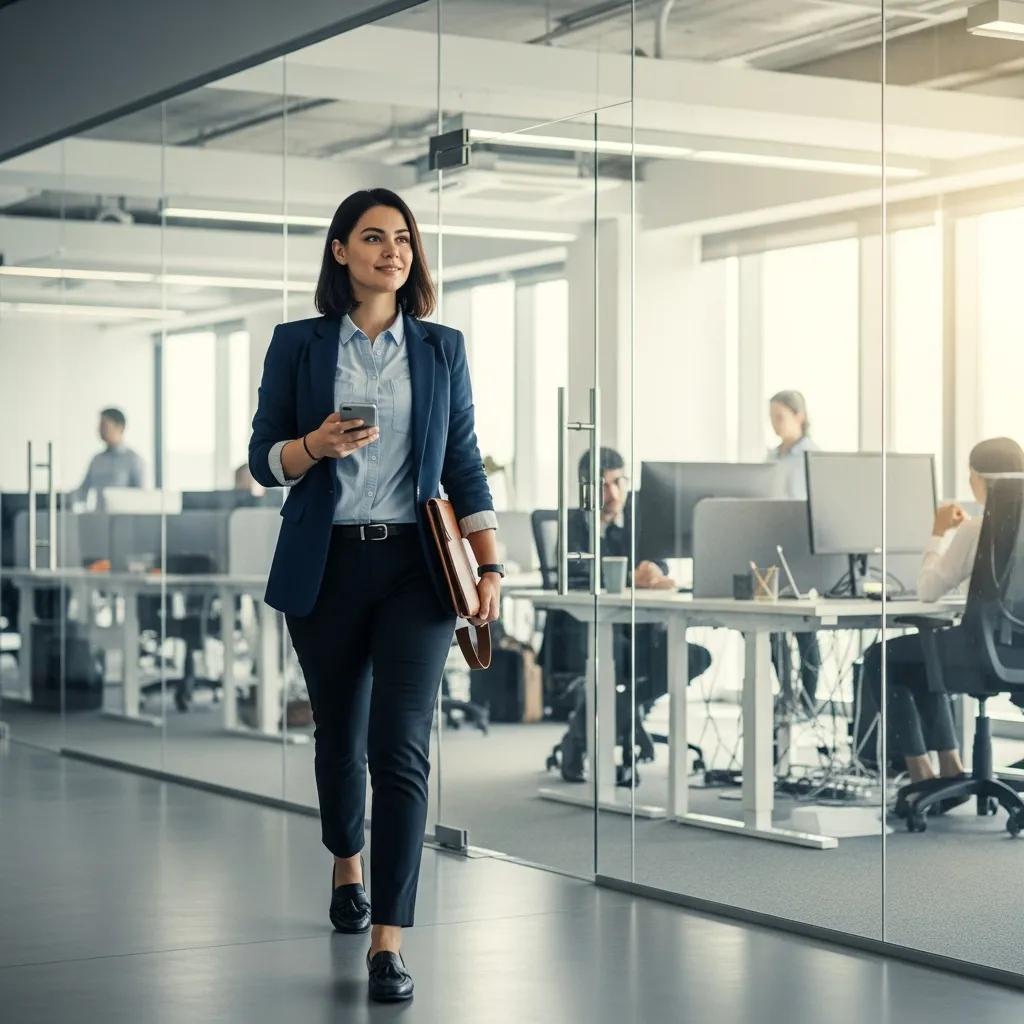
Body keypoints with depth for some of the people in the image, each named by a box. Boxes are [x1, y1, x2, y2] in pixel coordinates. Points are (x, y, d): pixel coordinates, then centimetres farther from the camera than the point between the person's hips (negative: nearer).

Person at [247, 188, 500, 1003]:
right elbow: (264, 460, 3)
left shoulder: (441, 349, 8)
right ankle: (347, 862, 44)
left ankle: (388, 942, -12)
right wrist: (316, 445, -18)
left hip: (414, 567, 0)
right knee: (338, 731, 14)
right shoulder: (299, 345, 4)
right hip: (326, 566, 1)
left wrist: (491, 568, -1)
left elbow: (464, 466, 7)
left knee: (401, 747, -11)